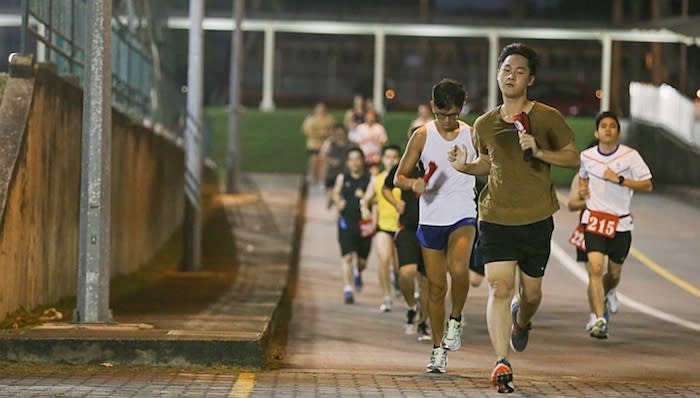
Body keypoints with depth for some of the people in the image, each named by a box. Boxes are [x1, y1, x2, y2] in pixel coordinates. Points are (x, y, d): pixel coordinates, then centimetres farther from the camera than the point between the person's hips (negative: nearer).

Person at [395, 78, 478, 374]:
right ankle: (438, 350, 14)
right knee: (435, 286, 3)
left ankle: (455, 320, -3)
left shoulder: (472, 136, 1)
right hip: (431, 217, 1)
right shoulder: (422, 136, 1)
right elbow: (399, 176, 5)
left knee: (458, 268, -28)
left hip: (463, 216, -1)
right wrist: (413, 184, -16)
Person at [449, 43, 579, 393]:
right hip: (495, 217, 1)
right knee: (499, 287, -13)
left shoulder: (547, 118, -3)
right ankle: (501, 364, -17)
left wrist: (539, 151, -17)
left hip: (536, 219, -1)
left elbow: (573, 157, -1)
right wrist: (465, 167, 1)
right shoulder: (484, 125, 6)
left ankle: (521, 321, 48)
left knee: (531, 291, 11)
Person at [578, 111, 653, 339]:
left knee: (614, 274, 12)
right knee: (595, 267, -18)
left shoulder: (630, 156, -5)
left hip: (620, 223, 0)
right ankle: (599, 320, -21)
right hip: (594, 220, 0)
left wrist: (619, 179, -17)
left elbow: (647, 185, -8)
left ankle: (602, 297, 45)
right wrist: (582, 187, 6)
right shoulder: (586, 157, 4)